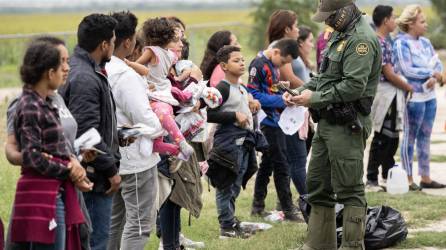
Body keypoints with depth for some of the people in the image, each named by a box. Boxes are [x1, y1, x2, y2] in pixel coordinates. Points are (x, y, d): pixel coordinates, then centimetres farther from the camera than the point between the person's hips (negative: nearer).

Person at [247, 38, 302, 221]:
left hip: (275, 121, 9)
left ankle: (258, 206, 21)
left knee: (267, 164, 14)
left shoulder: (273, 65, 13)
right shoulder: (258, 65, -15)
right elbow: (254, 95, -19)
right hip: (267, 122, -9)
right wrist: (280, 100, -21)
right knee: (281, 165, -6)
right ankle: (288, 210, -2)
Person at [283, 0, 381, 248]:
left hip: (346, 126, -10)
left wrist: (315, 98, -16)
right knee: (317, 186, 14)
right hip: (326, 123, 10)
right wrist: (300, 91, 6)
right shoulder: (339, 35, 17)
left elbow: (354, 86, -23)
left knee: (349, 190, -6)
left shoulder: (361, 39, -15)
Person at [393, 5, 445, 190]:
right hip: (413, 97, -7)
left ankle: (425, 178, 18)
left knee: (425, 136, 11)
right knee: (410, 137, -1)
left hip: (429, 95, 7)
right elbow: (407, 70, -16)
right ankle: (408, 179, 5)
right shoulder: (401, 43, -9)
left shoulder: (425, 42, 12)